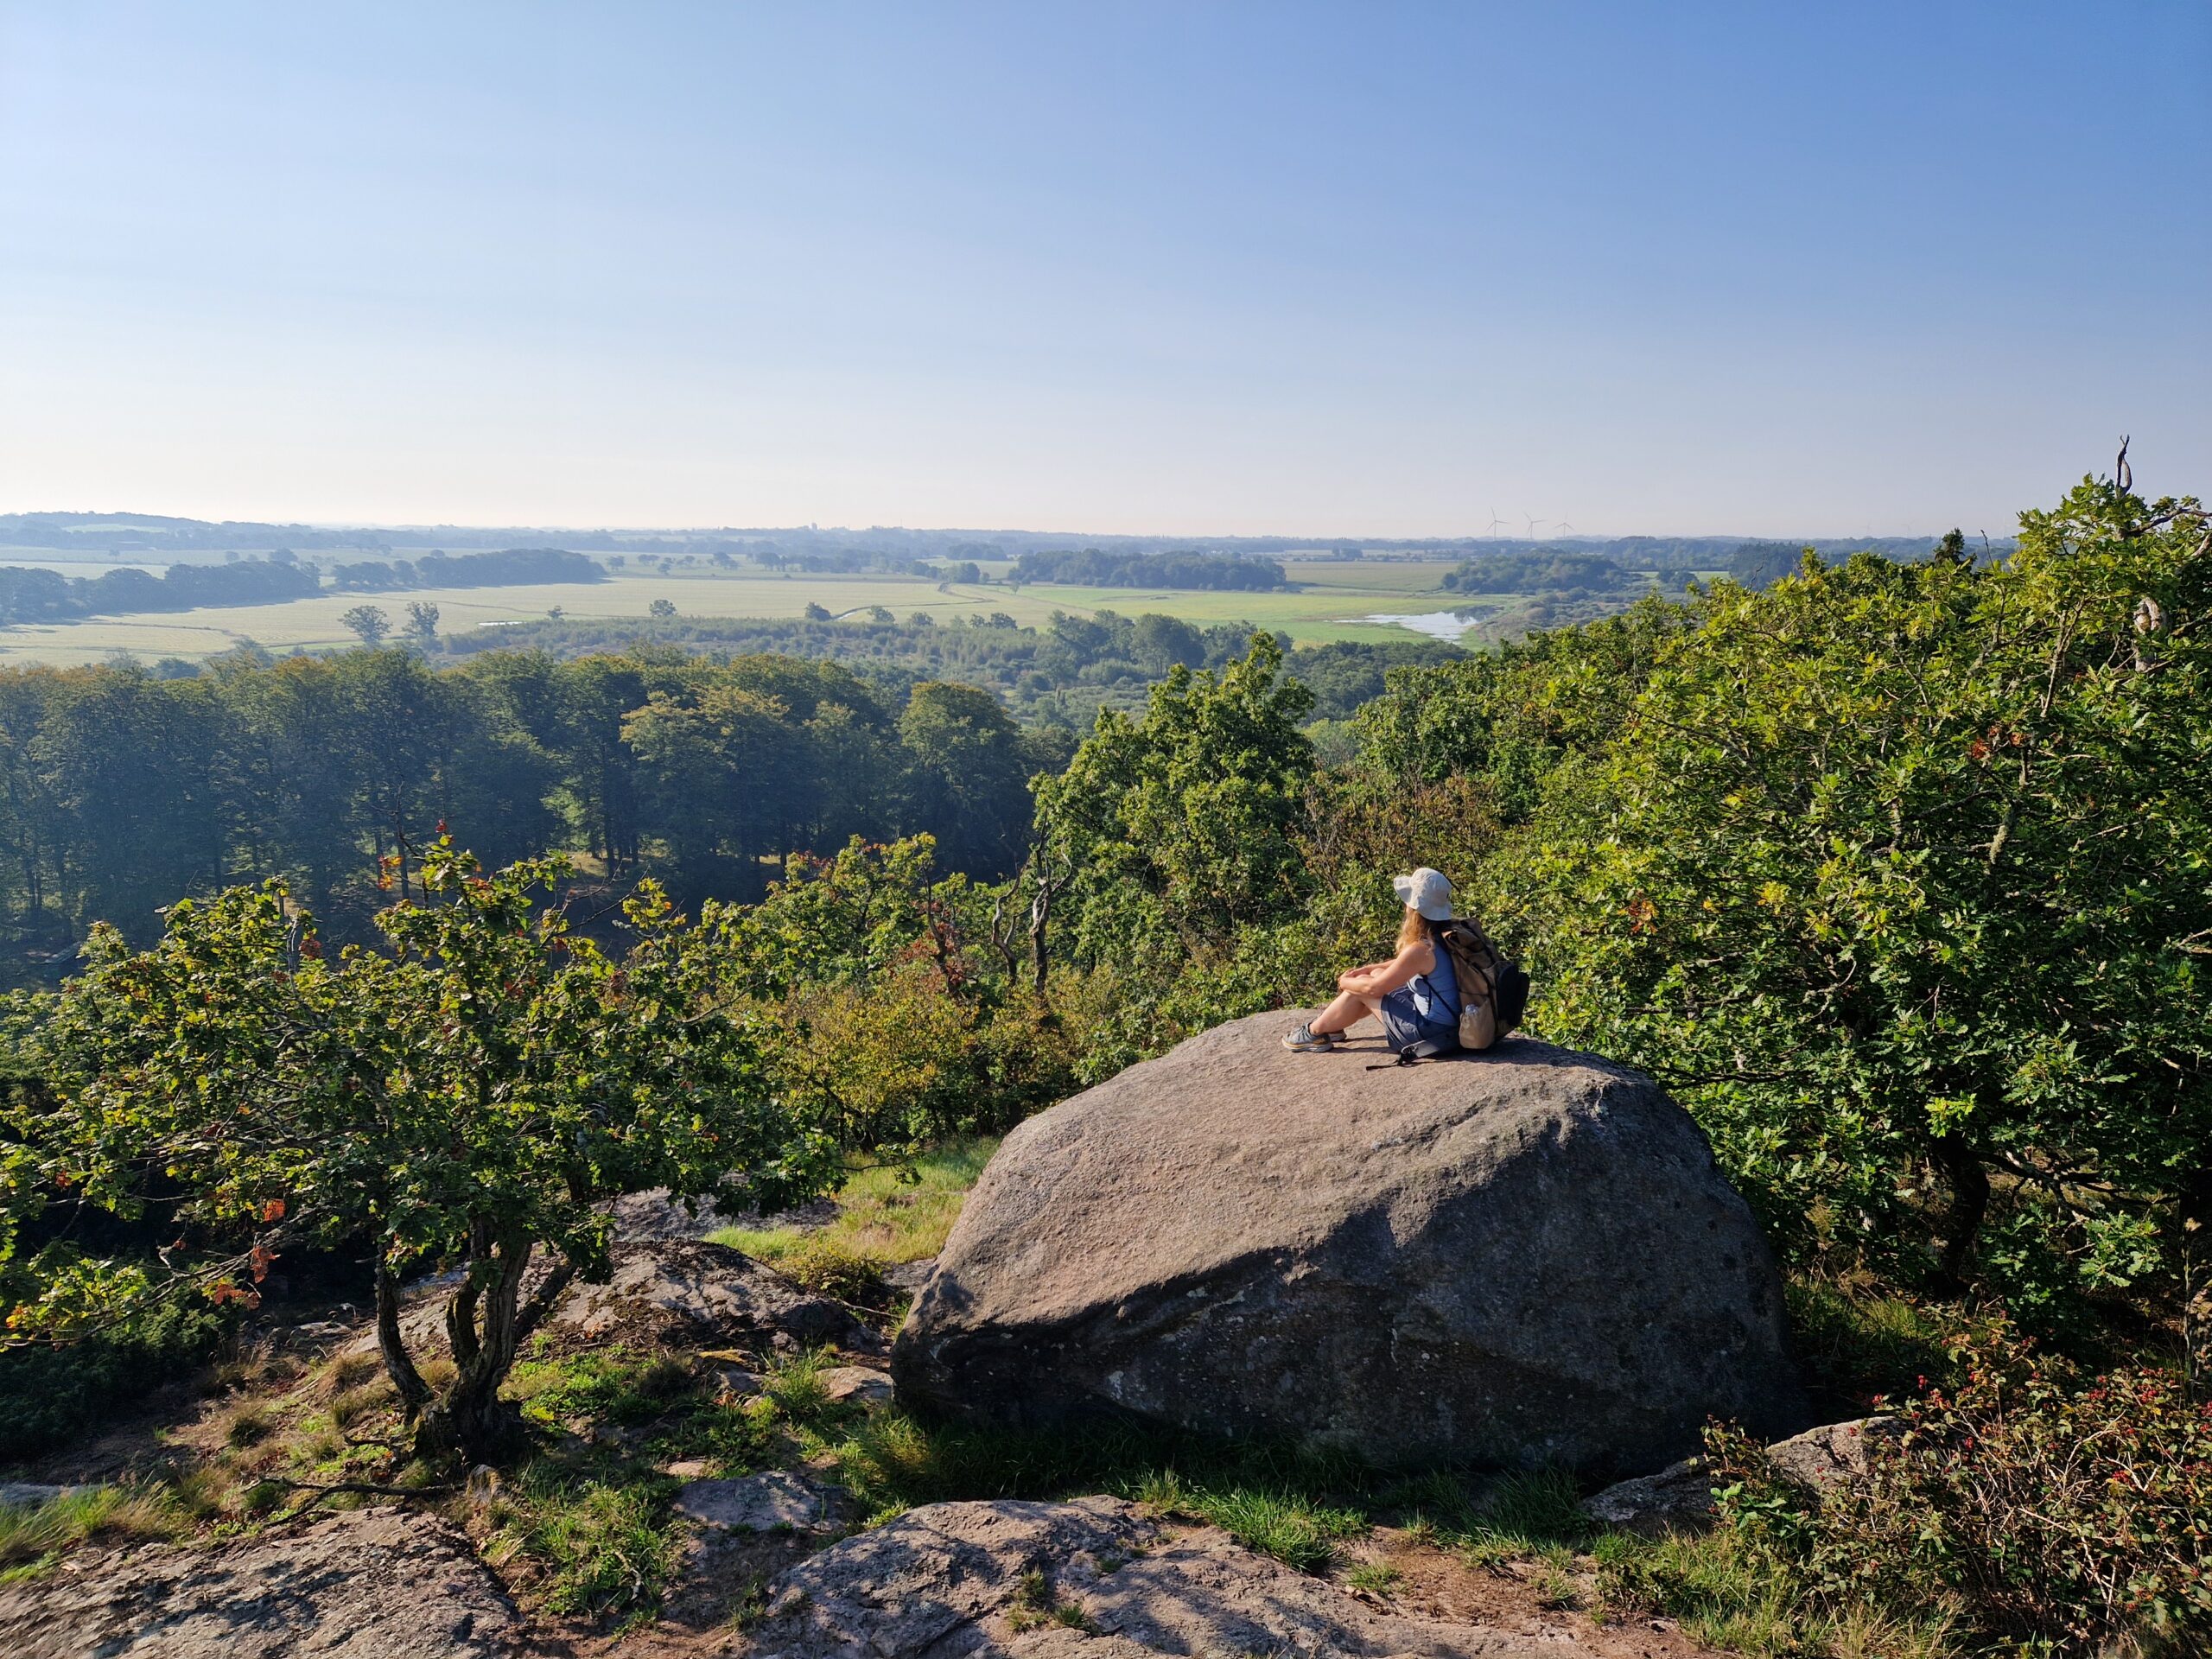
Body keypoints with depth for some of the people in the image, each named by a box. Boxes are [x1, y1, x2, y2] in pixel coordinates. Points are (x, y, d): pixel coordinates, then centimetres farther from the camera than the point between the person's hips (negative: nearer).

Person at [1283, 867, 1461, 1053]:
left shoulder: (1420, 950, -26)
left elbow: (1373, 988, -15)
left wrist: (1345, 982, 4)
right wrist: (1368, 969, 18)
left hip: (1431, 1034, -9)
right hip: (1452, 1024, 9)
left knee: (1361, 989, 4)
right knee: (1378, 975, 21)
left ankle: (1314, 1033, 24)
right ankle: (1331, 1024, 39)